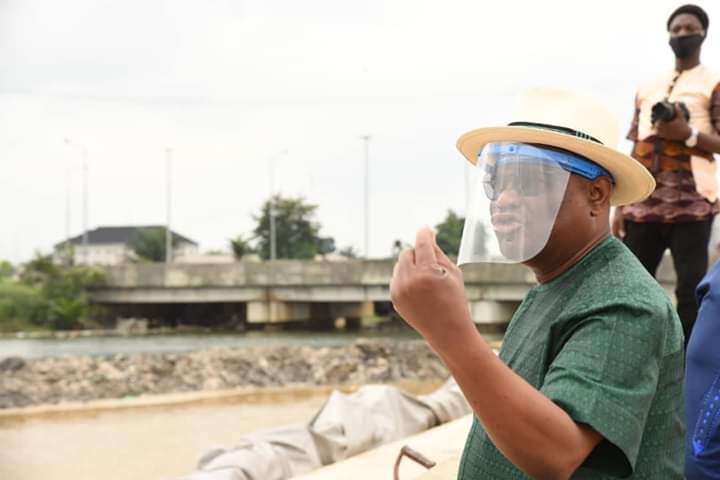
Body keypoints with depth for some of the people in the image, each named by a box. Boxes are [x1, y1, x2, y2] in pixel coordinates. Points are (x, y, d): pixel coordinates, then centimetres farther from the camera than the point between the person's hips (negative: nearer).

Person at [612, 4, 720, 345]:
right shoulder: (647, 90, 20)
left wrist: (687, 134, -18)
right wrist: (621, 206, 12)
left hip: (691, 202, -5)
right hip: (644, 203, 5)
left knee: (691, 289, -7)